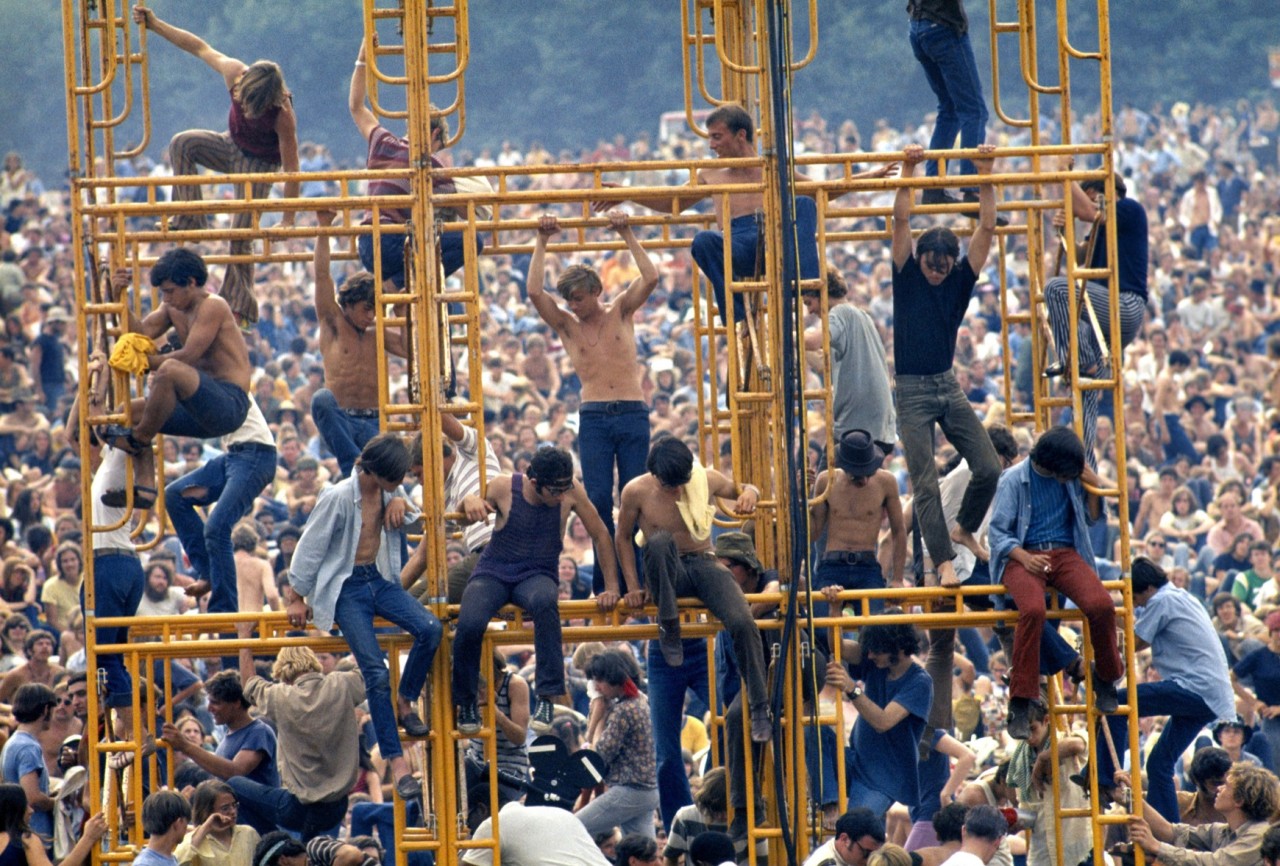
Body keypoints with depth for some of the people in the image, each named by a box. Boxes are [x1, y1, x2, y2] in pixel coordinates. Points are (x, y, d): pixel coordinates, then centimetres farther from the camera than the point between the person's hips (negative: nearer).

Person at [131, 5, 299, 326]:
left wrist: (287, 221, -27)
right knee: (183, 143, -20)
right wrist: (155, 25, -10)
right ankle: (189, 221, -15)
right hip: (233, 146, 5)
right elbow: (200, 47, -11)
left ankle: (239, 308, -1)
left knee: (241, 236, -11)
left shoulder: (283, 115, -37)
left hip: (260, 164, -5)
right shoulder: (235, 74, -27)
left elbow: (291, 168, -30)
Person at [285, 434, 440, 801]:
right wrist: (296, 598, 0)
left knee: (430, 629, -22)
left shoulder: (388, 493, 3)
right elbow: (310, 547, -7)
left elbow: (411, 518, 25)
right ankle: (396, 763, -14)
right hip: (347, 588, -6)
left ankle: (405, 703, 1)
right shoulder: (338, 498, -16)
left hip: (379, 579, 6)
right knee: (376, 672, -18)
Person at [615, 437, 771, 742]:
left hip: (704, 565, 1)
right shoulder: (636, 491, -10)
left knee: (742, 622, -26)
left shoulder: (706, 480, -5)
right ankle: (669, 627, -24)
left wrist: (749, 493, -12)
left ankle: (760, 708, -15)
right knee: (660, 541, -39)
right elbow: (623, 538, 5)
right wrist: (633, 586, -2)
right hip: (668, 573, -1)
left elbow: (742, 489, 13)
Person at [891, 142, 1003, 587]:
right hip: (911, 391, -3)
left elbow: (987, 227, -2)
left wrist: (986, 176, -9)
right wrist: (908, 171, -18)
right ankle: (944, 562, -3)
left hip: (948, 387, 3)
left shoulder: (960, 279, 3)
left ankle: (965, 530, 22)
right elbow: (901, 220, -12)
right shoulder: (907, 276, -3)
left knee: (989, 469, -3)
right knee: (925, 484, -7)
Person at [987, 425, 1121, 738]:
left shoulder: (1073, 477, 11)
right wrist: (1024, 558, -19)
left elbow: (1091, 519, 22)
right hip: (1023, 555, -3)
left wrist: (1094, 488, 3)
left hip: (1065, 553, 3)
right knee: (1033, 609, -36)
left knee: (1101, 604, -27)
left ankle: (1106, 678, 1)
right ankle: (1020, 704, -30)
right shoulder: (1014, 480, 0)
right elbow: (998, 531, -2)